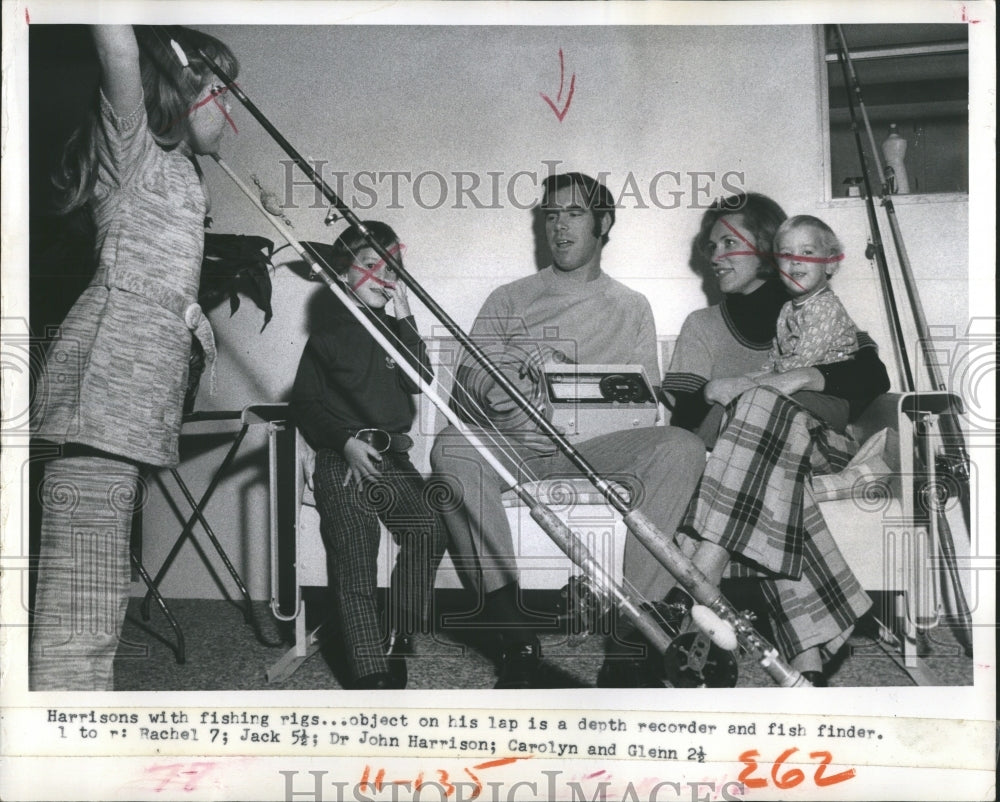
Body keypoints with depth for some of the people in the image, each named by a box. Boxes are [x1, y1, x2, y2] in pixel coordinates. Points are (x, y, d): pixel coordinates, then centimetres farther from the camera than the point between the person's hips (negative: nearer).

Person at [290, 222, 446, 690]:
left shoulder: (393, 330, 19)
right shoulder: (328, 338, 7)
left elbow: (419, 380, 1)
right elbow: (304, 404, 4)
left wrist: (404, 318, -4)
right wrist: (346, 441, -10)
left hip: (392, 457, 4)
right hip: (342, 460, -4)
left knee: (427, 533, -20)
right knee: (355, 567, -14)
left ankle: (398, 645, -8)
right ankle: (373, 677, -17)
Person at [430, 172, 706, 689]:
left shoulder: (631, 309, 21)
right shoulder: (509, 300, 21)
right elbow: (464, 388, 11)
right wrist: (497, 385, -15)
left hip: (598, 452, 0)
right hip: (514, 448, 1)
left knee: (682, 448, -29)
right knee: (451, 448, -32)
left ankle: (631, 634, -29)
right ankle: (516, 638, -31)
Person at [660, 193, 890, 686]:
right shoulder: (703, 325, 21)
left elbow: (874, 377, -1)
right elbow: (684, 422, 5)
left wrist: (804, 378, -19)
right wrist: (715, 397, -18)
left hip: (819, 447, -1)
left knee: (762, 409, -35)